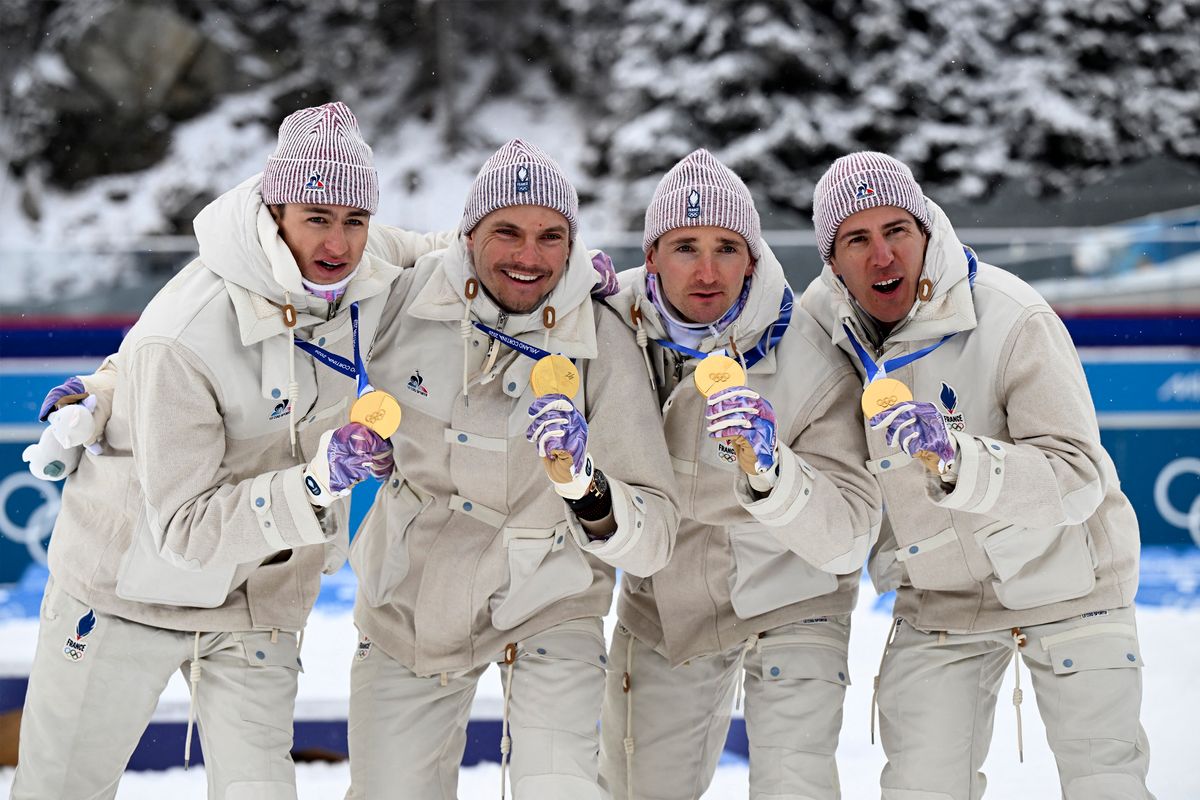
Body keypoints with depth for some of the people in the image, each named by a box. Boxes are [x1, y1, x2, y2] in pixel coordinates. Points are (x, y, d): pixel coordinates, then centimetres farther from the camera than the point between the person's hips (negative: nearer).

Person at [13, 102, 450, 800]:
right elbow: (186, 527, -26)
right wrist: (317, 482, -38)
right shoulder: (178, 341, -29)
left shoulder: (373, 281, -12)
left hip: (260, 604, 4)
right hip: (135, 586, -4)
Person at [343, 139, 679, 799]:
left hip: (548, 605, -3)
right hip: (406, 601, 3)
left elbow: (653, 540, -24)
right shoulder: (409, 299, -13)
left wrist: (588, 489, -41)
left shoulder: (604, 344, -20)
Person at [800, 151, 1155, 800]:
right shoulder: (821, 317, -12)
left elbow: (1076, 478, -32)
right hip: (937, 595, 4)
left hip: (1060, 578, -3)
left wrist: (961, 461, -47)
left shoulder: (1012, 320, -26)